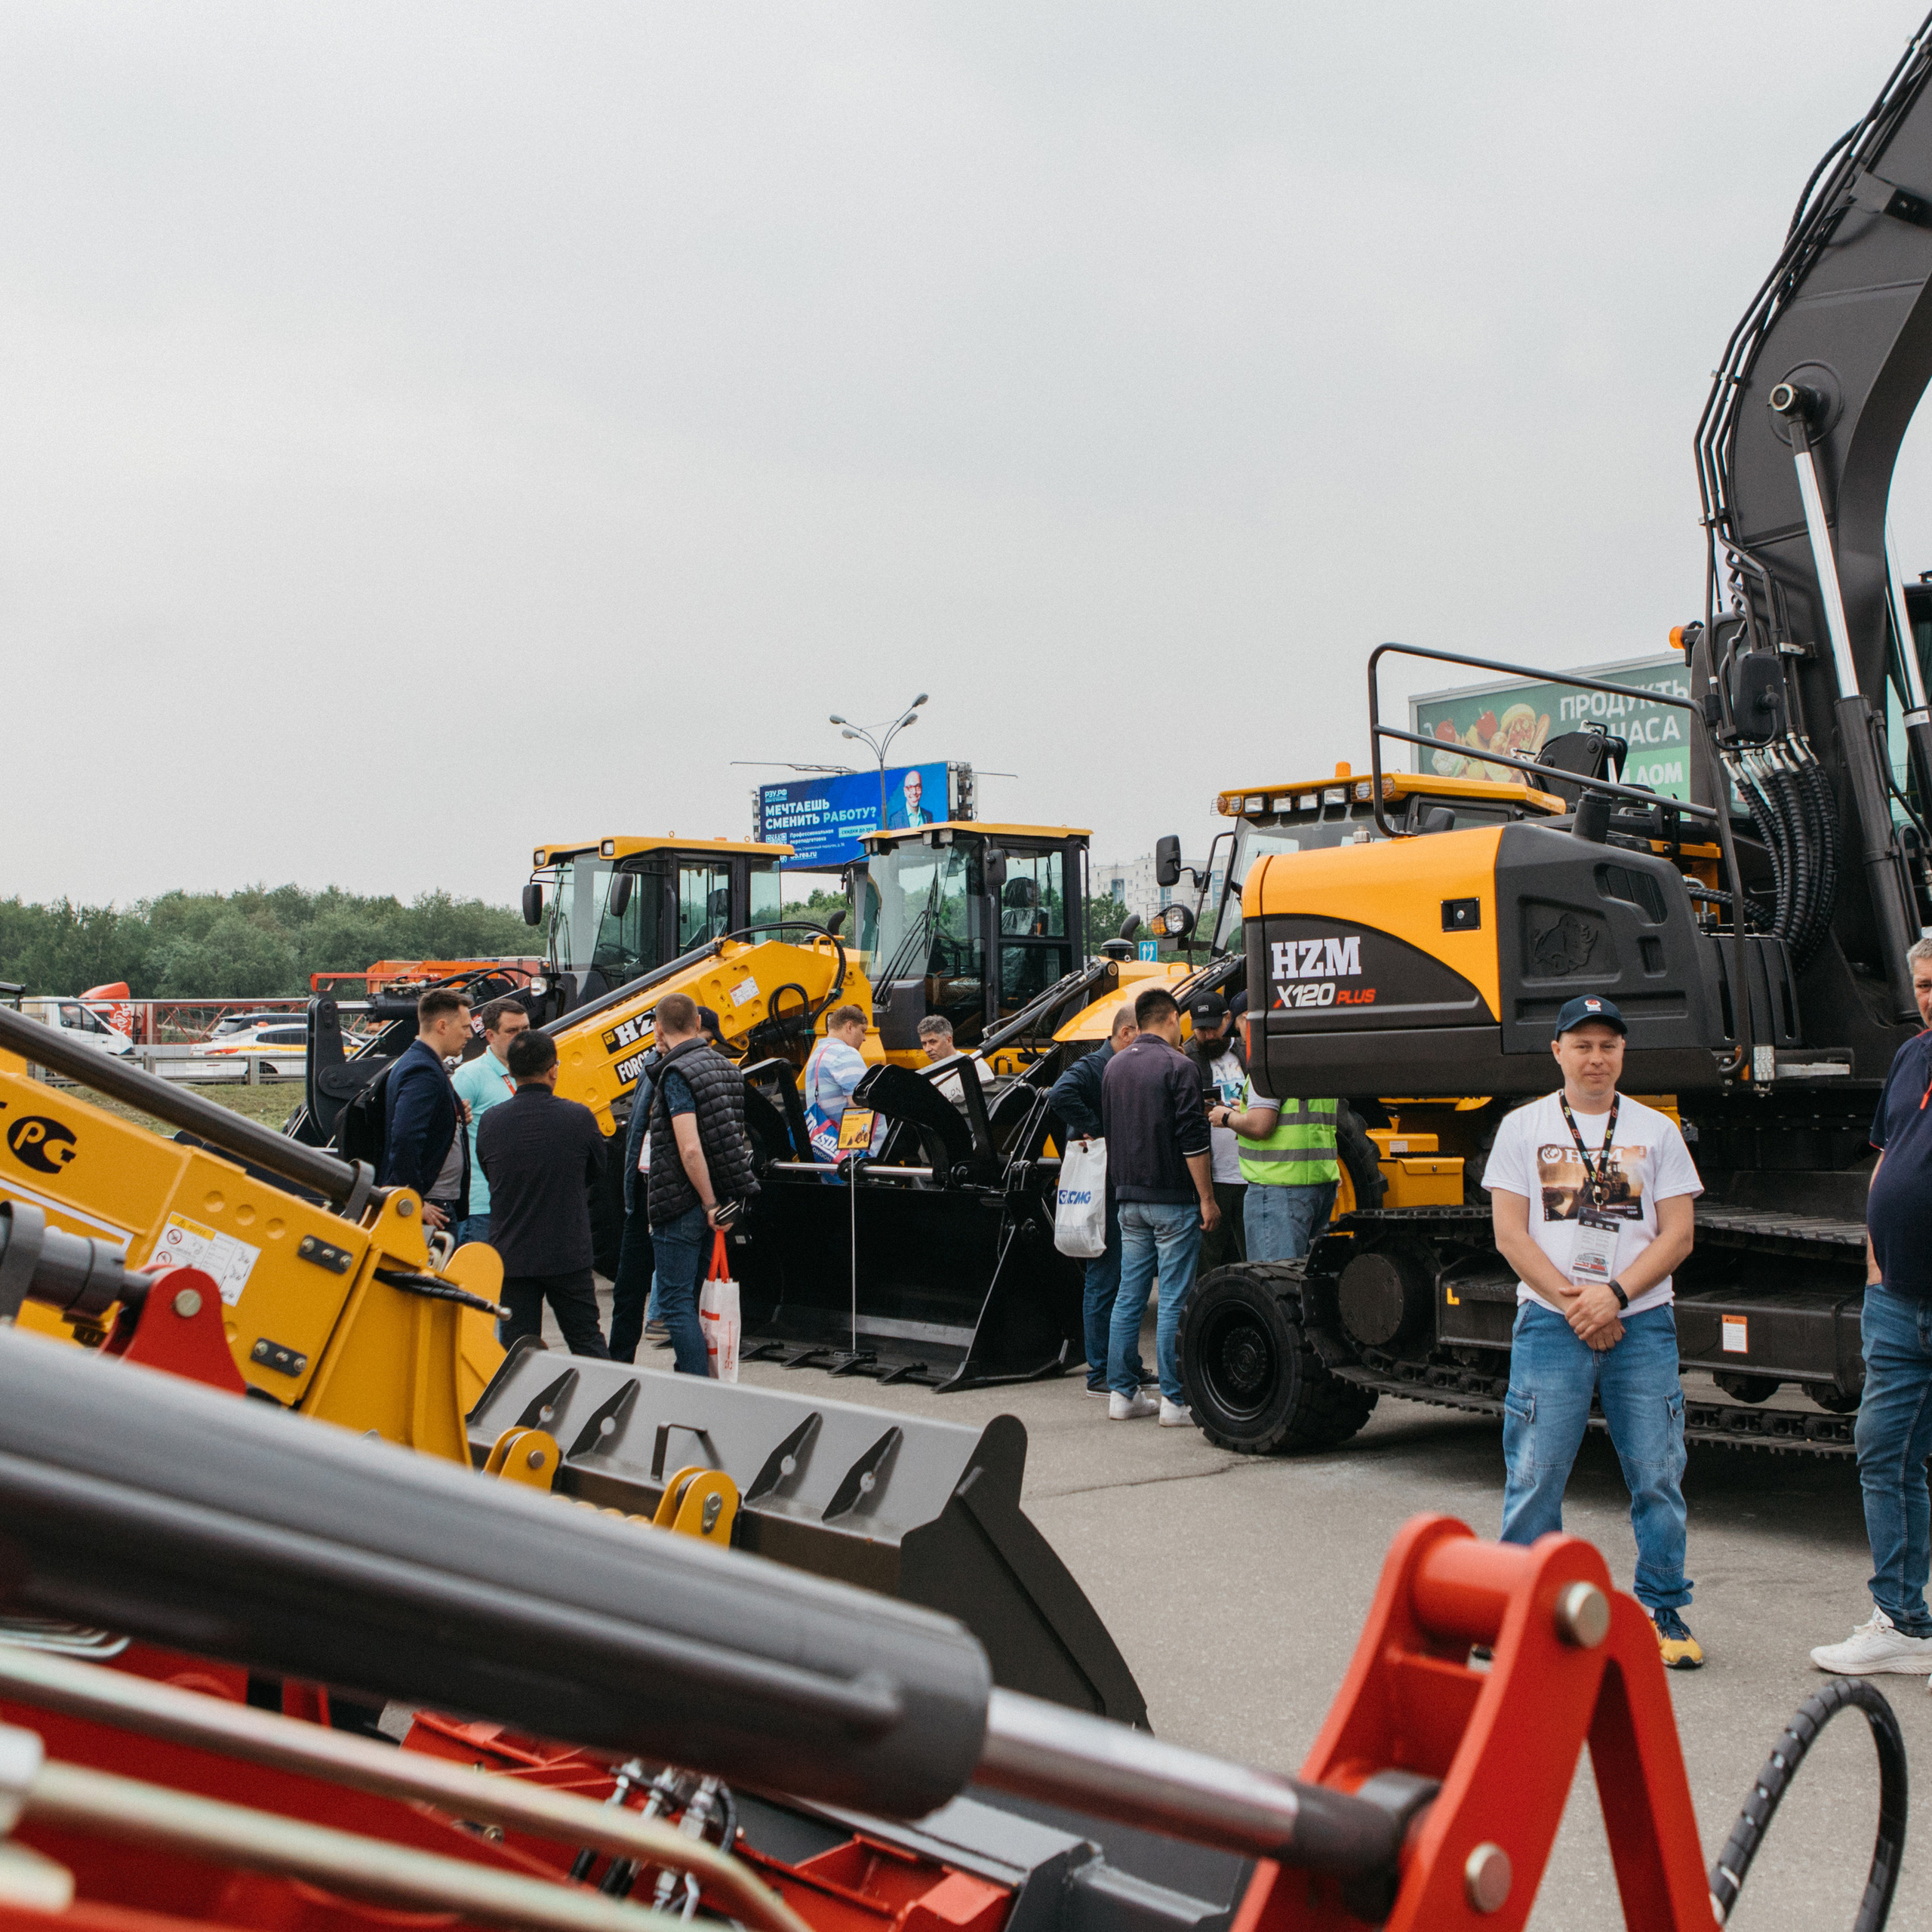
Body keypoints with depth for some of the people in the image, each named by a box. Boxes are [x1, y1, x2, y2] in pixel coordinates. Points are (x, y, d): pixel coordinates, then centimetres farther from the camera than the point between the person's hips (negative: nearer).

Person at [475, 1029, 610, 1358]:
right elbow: (597, 1169, 6)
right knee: (587, 1342, 12)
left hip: (510, 1256, 1)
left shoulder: (490, 1121, -5)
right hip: (568, 1254, -1)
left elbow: (489, 1175, 9)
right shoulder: (579, 1118, -11)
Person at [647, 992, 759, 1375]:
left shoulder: (676, 1074, -16)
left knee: (676, 1300, -2)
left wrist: (709, 1203, -18)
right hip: (720, 1198, 8)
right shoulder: (725, 1067, 10)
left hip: (683, 1204, -8)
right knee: (703, 1297, 16)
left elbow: (690, 1149, -24)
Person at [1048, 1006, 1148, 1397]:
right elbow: (1061, 1094, -30)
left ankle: (1129, 1366, 25)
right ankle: (1100, 1375, 4)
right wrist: (1093, 1131, -25)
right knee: (1104, 1282, -3)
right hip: (1106, 1191, -9)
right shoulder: (1092, 1068, -11)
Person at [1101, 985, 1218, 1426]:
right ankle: (1174, 1401, -2)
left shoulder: (1114, 1066, 12)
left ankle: (1122, 1393, 13)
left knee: (1129, 1295, 10)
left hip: (1130, 1199, 7)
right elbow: (1192, 1139, -15)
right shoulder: (1177, 1066, -11)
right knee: (1174, 1302, -3)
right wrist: (1207, 1198, -11)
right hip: (1173, 1199, -7)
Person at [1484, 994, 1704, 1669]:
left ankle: (1664, 1611, 16)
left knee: (1657, 1475, 3)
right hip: (1550, 1323, -1)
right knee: (1535, 1475, -1)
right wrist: (1571, 1302, -10)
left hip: (1643, 1324, 1)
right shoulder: (1523, 1127, 7)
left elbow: (1677, 1236, 3)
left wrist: (1613, 1293, -11)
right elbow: (1510, 1235, 1)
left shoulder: (1656, 1130, 9)